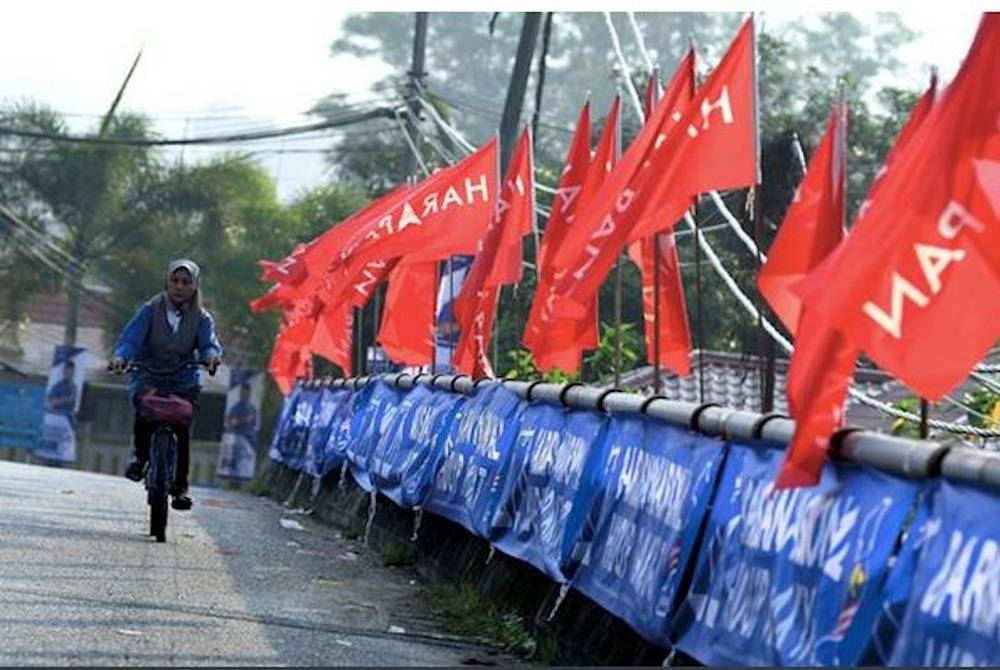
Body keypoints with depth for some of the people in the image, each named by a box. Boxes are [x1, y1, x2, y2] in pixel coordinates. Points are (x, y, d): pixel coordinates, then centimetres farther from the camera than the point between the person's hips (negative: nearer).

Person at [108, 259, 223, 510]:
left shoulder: (201, 318, 4)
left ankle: (180, 487, -8)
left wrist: (211, 355, -35)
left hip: (184, 382, 1)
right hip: (148, 378, -1)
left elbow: (209, 343, -9)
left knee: (183, 426, -19)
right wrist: (120, 357, -33)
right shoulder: (150, 311, -1)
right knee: (144, 409, -30)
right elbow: (131, 338, -12)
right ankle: (140, 456, -1)